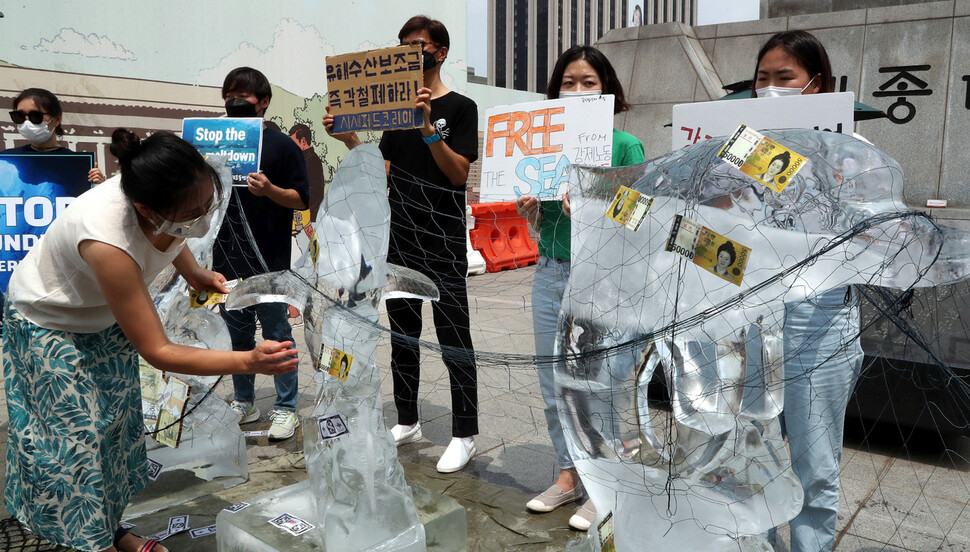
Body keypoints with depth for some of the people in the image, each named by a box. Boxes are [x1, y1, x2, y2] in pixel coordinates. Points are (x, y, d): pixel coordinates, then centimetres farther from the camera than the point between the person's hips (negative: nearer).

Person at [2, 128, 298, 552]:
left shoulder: (180, 199, -26)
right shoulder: (107, 241, -45)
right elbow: (157, 353, -37)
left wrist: (194, 272, -12)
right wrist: (249, 362, -47)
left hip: (105, 320, 6)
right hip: (49, 327, -6)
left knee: (116, 427, 13)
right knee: (79, 441, -1)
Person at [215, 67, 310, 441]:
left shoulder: (281, 145, -2)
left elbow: (301, 199, -5)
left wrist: (270, 190, -22)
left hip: (269, 259, -5)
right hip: (227, 257, 6)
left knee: (277, 333, 0)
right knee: (238, 332, 15)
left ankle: (285, 409, 10)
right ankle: (243, 402, 28)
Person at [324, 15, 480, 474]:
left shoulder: (459, 108, -2)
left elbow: (459, 172, -13)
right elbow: (382, 172, 12)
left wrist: (428, 129, -24)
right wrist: (350, 140, -2)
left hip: (443, 244, -6)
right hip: (401, 239, 6)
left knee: (453, 339, -3)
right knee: (402, 336, 12)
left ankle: (465, 434, 6)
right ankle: (407, 422, 26)